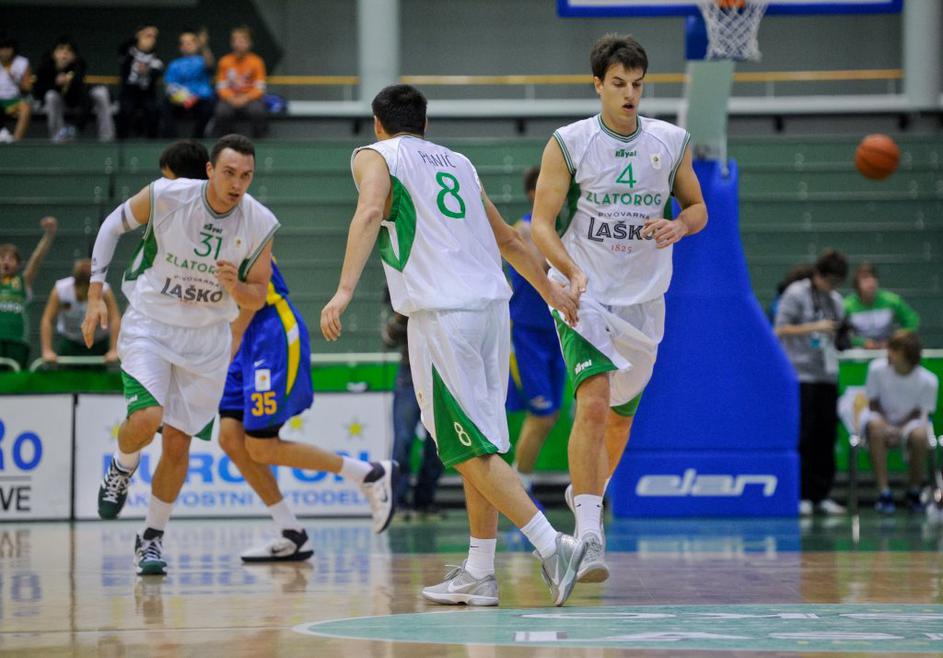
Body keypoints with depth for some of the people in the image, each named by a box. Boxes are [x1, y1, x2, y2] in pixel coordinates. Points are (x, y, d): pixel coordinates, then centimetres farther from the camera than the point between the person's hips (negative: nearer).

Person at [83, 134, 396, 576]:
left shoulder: (261, 224, -12)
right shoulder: (165, 197, -19)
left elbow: (258, 298, -1)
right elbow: (114, 225, 0)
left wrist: (235, 286, -25)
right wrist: (95, 295, -3)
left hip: (207, 339, 2)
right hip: (149, 325, -2)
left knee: (178, 444, 3)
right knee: (147, 417, -24)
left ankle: (152, 537, 20)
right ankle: (121, 470, 10)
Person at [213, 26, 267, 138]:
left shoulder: (256, 61, -4)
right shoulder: (225, 61, 0)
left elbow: (259, 88, -5)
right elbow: (221, 87, 1)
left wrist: (245, 98, -20)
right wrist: (232, 99, -18)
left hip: (250, 98, -1)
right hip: (230, 99, 1)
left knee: (257, 110, -33)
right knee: (222, 111, -31)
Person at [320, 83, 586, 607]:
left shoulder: (374, 157, 8)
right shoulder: (457, 162, 25)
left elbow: (370, 212, -14)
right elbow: (507, 239, 33)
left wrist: (345, 290, -23)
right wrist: (549, 290, 46)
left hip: (442, 314, -6)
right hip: (492, 305, 6)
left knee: (470, 449, -6)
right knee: (477, 445, 13)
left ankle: (552, 547, -17)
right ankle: (478, 574, 14)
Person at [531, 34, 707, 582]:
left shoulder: (672, 142, 3)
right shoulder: (569, 144, -6)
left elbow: (698, 208, 14)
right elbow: (542, 222, -6)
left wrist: (679, 226, -10)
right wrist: (572, 273, -22)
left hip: (643, 300, 4)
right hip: (584, 294, -4)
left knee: (621, 413, 16)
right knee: (594, 402, -22)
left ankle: (588, 491, 44)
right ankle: (588, 535, -25)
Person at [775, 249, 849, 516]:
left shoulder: (836, 300, 15)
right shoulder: (795, 294, -3)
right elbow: (781, 330, -8)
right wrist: (816, 327, -16)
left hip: (828, 376, 6)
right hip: (801, 375, -6)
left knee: (826, 436, 4)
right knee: (803, 436, -7)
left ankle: (821, 494, 9)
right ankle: (801, 496, -3)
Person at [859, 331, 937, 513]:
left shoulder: (928, 380, -18)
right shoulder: (877, 368, -16)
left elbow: (920, 413, -7)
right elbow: (873, 403, -4)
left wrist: (899, 429, -20)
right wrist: (886, 426, -18)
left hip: (910, 422, -1)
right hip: (882, 419, 1)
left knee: (919, 435, -36)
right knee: (874, 426, -36)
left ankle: (914, 492, -9)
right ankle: (884, 493, -34)